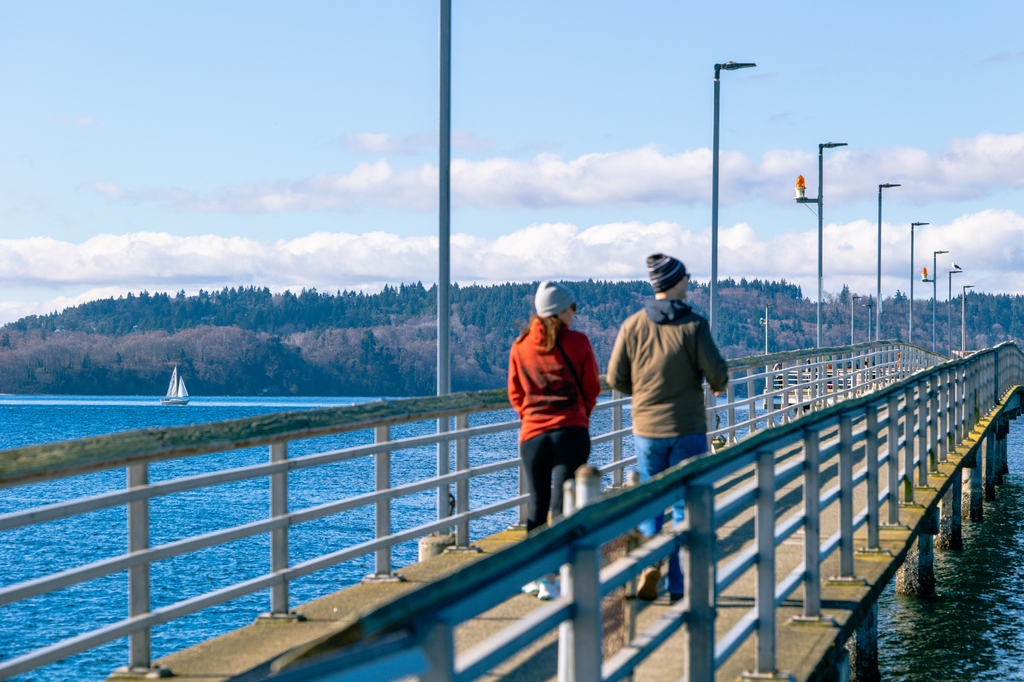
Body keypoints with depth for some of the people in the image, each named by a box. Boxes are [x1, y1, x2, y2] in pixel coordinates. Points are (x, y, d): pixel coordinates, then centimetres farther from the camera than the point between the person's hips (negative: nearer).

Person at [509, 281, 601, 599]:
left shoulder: (520, 346, 5)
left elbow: (515, 394, 11)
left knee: (536, 504, 13)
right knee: (562, 505, -5)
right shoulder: (577, 343, -3)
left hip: (532, 433, 3)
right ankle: (548, 578, -13)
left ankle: (533, 575, 17)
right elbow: (592, 388, 6)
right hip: (572, 432, -3)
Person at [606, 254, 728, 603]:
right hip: (688, 428, -2)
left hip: (646, 429, 2)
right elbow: (716, 371, -13)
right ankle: (679, 585, 5)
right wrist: (718, 386, 11)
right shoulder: (693, 325, -10)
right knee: (686, 505, 5)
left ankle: (649, 561, -9)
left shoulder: (633, 325, -1)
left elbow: (616, 377, -1)